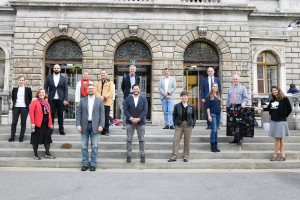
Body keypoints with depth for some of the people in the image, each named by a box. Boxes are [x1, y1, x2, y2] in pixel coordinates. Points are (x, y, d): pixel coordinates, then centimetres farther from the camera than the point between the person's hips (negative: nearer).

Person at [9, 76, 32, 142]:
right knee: (14, 122, 2)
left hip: (24, 108, -2)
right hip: (16, 107, 2)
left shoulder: (28, 89, 2)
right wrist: (14, 103, 8)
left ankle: (21, 137, 9)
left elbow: (30, 98, 8)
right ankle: (12, 137, 11)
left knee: (23, 123, 1)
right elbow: (12, 97, 17)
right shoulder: (14, 89, 8)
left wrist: (27, 104, 3)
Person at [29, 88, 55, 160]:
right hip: (38, 125, -6)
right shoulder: (34, 102, -4)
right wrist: (32, 123, -18)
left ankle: (47, 154, 18)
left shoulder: (47, 103, 15)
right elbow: (31, 113, -11)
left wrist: (50, 123, 11)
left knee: (47, 139, 9)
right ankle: (35, 154, 16)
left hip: (46, 124, 6)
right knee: (36, 140, 4)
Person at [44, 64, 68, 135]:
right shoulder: (48, 77, 9)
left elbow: (66, 89, 4)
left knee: (60, 115, 3)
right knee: (51, 114, 2)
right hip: (51, 99, 1)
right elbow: (45, 88, 8)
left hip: (60, 99, 0)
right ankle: (50, 129, 10)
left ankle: (61, 130, 10)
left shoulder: (63, 78, 7)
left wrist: (65, 99, -5)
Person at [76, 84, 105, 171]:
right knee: (84, 147, 4)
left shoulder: (99, 101, 7)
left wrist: (101, 125, -6)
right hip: (84, 126, 1)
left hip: (95, 126, -1)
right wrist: (78, 124, -5)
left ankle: (93, 165, 12)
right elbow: (78, 113, 6)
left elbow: (102, 114, 3)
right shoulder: (82, 100, 10)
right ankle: (85, 164, 16)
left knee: (94, 147, 1)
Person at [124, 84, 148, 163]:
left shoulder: (143, 99, 6)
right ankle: (129, 155, 11)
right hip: (130, 122, 0)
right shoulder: (128, 99, 7)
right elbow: (125, 110, 0)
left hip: (140, 122, 0)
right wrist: (130, 118, -14)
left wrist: (138, 119, -14)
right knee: (129, 139, 3)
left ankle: (142, 155, 12)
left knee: (141, 139, 4)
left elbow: (145, 110, -2)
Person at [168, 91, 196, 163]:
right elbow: (174, 115, 8)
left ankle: (185, 157, 17)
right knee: (176, 140, -4)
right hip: (179, 125, 0)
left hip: (188, 125, 0)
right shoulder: (177, 106, 3)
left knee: (187, 142, 5)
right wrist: (175, 123, -1)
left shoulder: (191, 106, 5)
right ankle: (173, 157, 2)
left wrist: (193, 124, 0)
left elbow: (194, 116, 9)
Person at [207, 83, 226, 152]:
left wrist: (223, 107, 7)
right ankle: (212, 146, 1)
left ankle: (216, 146, 16)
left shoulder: (218, 95, 14)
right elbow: (208, 107, -8)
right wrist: (209, 116, -13)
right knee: (214, 130, -8)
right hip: (212, 114, -6)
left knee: (216, 130, 10)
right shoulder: (209, 96, -4)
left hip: (218, 114, 6)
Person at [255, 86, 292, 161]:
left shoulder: (284, 99, -5)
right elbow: (268, 109, 14)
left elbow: (289, 109, -1)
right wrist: (259, 108, 4)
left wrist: (284, 116, 3)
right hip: (273, 121, 6)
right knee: (279, 139, 8)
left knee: (277, 138, -3)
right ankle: (283, 155, 13)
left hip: (281, 121, -6)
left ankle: (275, 155, 4)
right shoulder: (272, 100, 11)